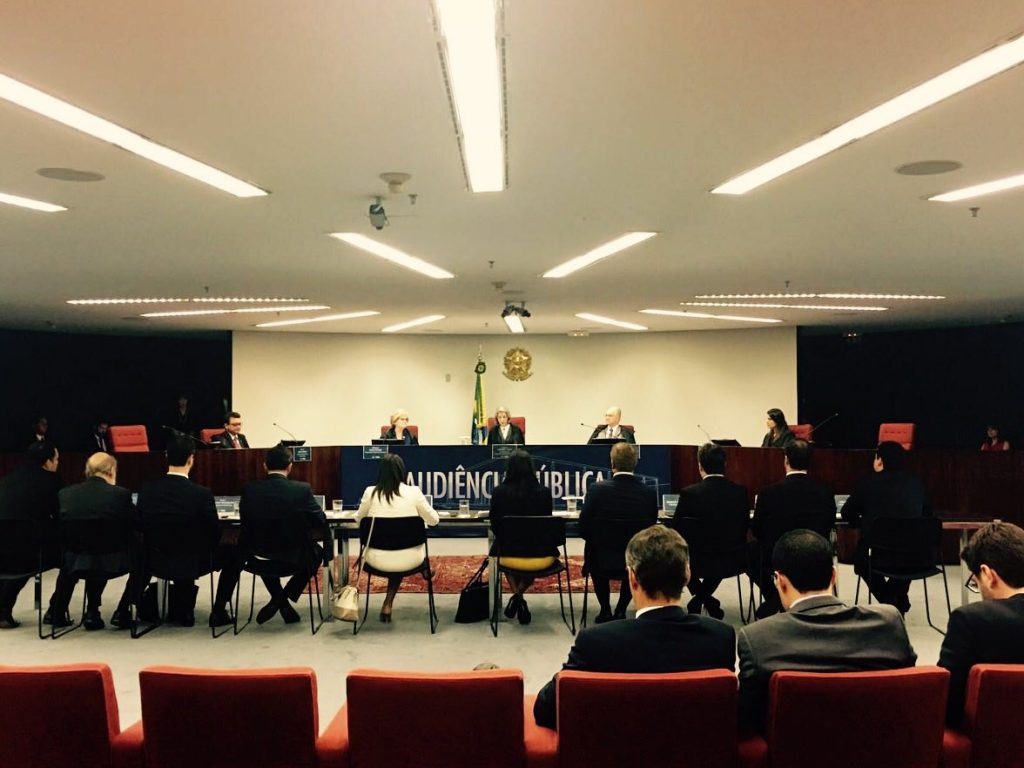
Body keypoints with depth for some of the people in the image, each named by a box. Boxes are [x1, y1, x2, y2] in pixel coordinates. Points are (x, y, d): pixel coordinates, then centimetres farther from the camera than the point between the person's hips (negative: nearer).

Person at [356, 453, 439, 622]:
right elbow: (434, 520, 3)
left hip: (378, 559, 1)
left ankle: (388, 605, 42)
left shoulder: (371, 492, -7)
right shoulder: (414, 492, -9)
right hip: (409, 559, -1)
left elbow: (358, 518, 12)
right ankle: (388, 604, 32)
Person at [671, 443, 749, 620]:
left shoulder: (689, 493, -17)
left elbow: (675, 531, -9)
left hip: (699, 563, -3)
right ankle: (704, 598, 37)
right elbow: (744, 529, 5)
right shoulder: (740, 492, -7)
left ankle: (703, 601, 27)